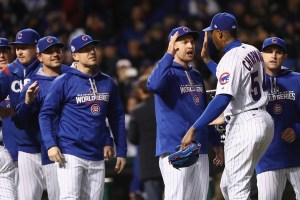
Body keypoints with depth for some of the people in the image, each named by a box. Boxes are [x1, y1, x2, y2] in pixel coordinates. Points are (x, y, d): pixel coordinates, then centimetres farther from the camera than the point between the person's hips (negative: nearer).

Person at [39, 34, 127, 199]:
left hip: (96, 158, 5)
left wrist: (121, 152, 13)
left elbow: (117, 118, 16)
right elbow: (46, 114, -4)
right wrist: (50, 145, -17)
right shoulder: (64, 82, -3)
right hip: (70, 153, -5)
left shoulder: (107, 83, 11)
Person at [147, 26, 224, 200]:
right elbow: (154, 85, -30)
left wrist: (216, 143, 23)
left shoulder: (197, 76, 19)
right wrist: (169, 54, -26)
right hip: (175, 151, -8)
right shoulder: (169, 72, -5)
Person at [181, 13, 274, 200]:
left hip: (244, 125, -9)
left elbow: (222, 100, -27)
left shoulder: (230, 59, -15)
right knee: (227, 184, 16)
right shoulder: (253, 51, 12)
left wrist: (194, 129, -29)